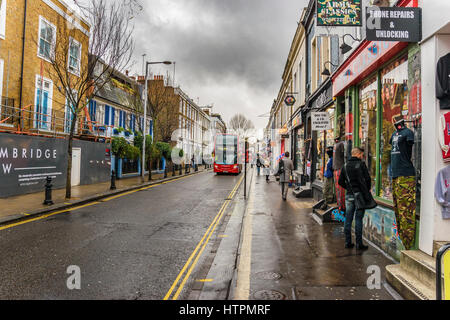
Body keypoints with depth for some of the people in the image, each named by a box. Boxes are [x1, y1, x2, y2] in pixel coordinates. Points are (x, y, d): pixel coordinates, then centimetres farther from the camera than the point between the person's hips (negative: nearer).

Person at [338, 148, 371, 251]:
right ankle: (359, 244, 2)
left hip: (349, 195, 4)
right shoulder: (361, 164, -5)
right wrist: (368, 189, 6)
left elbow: (340, 182, 10)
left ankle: (348, 242, 12)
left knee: (348, 219, 8)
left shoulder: (345, 166, 10)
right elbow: (367, 178, -10)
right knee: (358, 219, -2)